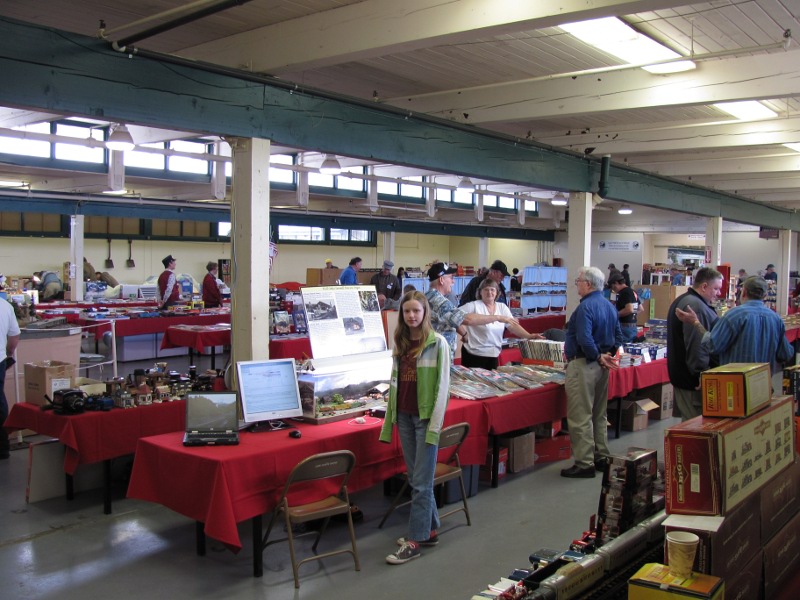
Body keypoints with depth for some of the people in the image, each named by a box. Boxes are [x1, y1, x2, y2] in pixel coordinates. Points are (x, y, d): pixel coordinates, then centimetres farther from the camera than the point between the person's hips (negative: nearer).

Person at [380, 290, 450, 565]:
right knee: (416, 478, 13)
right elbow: (395, 382, 13)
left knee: (421, 482, -2)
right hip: (404, 416, 6)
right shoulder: (400, 343, 9)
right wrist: (390, 418, 11)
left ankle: (414, 541, 5)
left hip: (425, 417, -6)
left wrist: (435, 425, -15)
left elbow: (442, 386, -11)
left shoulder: (437, 343, -9)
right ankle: (429, 530, 26)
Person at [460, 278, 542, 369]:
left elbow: (513, 325, 0)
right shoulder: (474, 306, -8)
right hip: (474, 354, -5)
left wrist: (529, 336, -14)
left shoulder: (502, 307, 7)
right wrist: (464, 334, -18)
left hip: (494, 355, 5)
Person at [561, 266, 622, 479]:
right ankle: (601, 457, 26)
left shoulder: (586, 307, -18)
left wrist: (598, 357, -14)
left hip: (583, 365, -10)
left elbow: (585, 340, -27)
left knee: (580, 417, -3)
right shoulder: (609, 306, 11)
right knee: (599, 415, 18)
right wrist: (607, 356, 5)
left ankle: (584, 464, 0)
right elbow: (618, 336, 13)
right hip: (600, 366, 10)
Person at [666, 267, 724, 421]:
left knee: (688, 420, 17)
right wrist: (702, 377, -22)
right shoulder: (696, 307, -20)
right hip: (692, 380, -11)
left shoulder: (682, 301, 17)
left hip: (680, 373, 11)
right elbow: (697, 347, -26)